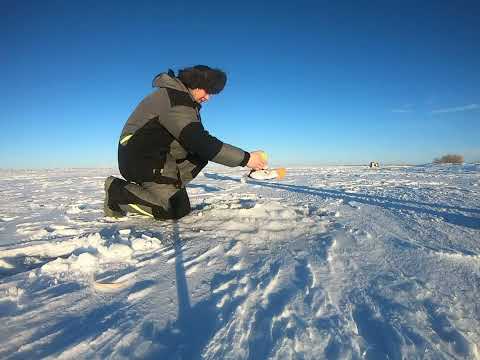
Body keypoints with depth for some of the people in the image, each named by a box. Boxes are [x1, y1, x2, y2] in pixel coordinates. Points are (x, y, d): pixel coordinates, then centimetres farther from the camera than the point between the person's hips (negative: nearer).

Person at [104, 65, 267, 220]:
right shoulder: (175, 99, -21)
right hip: (141, 161, -10)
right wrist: (246, 158, -27)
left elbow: (198, 140, 13)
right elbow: (200, 143, -29)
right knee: (176, 210, -11)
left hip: (158, 157, 10)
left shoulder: (178, 95, 12)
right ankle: (118, 190, -5)